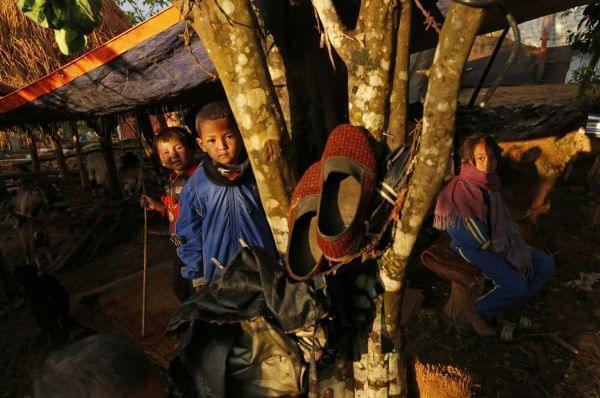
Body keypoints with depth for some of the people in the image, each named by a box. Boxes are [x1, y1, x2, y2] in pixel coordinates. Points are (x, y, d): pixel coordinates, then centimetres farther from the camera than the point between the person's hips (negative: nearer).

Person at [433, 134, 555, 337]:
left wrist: (520, 252, 4)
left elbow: (504, 220, 12)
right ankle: (478, 311, 4)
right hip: (471, 246, -9)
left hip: (497, 242, 9)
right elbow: (480, 239, -20)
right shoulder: (461, 189, -23)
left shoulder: (490, 182, 4)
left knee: (546, 264, 5)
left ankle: (510, 305, 18)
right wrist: (511, 255, -11)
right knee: (517, 285, -20)